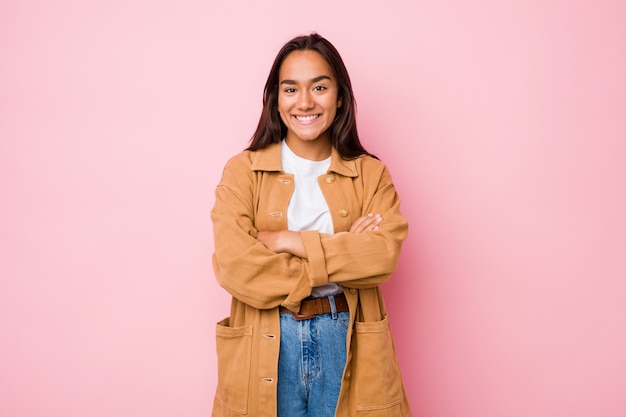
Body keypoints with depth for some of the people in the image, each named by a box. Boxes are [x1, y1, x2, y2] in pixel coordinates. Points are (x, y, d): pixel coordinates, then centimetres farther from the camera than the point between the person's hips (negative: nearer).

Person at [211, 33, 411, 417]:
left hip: (346, 344, 1)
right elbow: (235, 268, -14)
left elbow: (385, 254, -13)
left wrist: (289, 241, -16)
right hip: (267, 348, 0)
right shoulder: (242, 171, -1)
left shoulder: (371, 174, 3)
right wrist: (343, 253, -13)